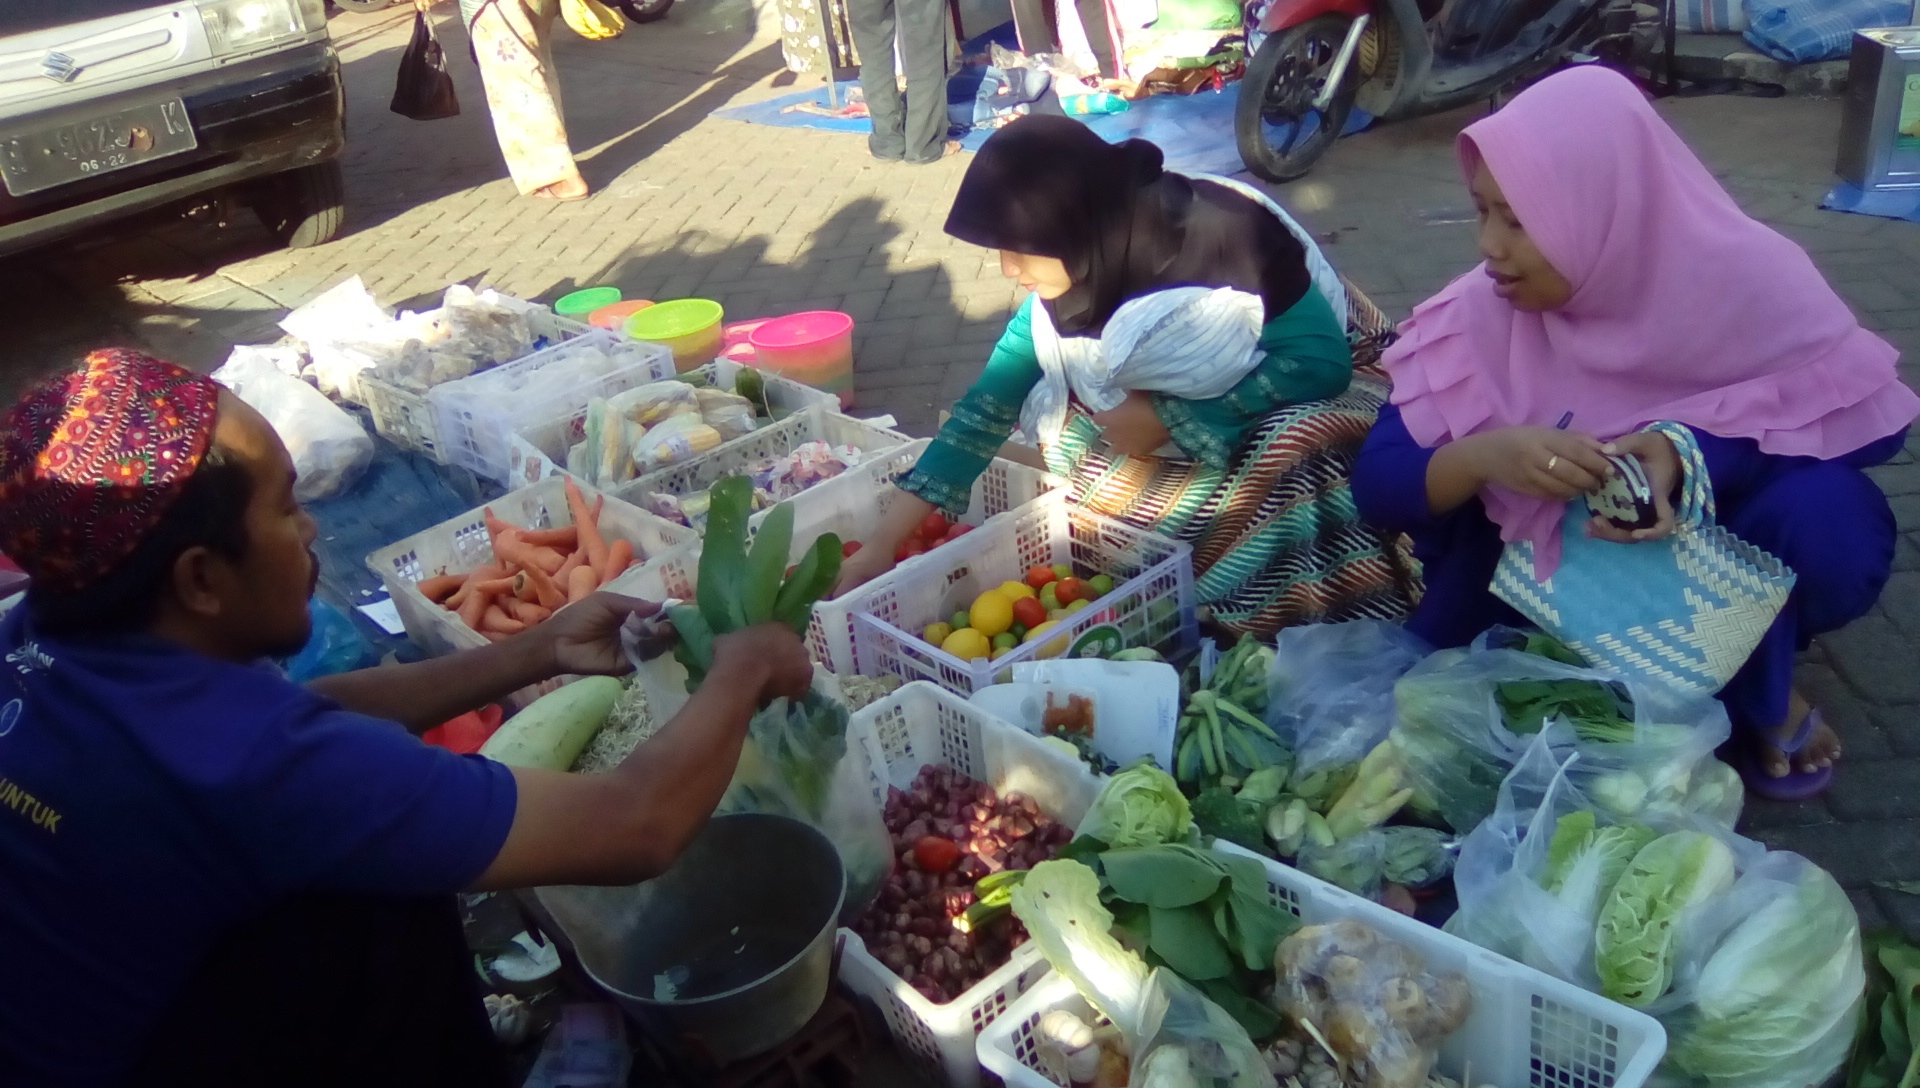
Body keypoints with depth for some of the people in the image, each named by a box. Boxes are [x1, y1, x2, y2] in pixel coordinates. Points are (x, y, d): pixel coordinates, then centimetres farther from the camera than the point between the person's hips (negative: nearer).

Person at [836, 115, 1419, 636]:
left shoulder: (1223, 237, -31)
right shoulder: (1071, 279, -12)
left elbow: (1322, 360, -26)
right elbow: (989, 404, -10)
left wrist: (1168, 418, -30)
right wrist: (882, 543, -14)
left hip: (1303, 398, -6)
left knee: (1294, 448, -38)